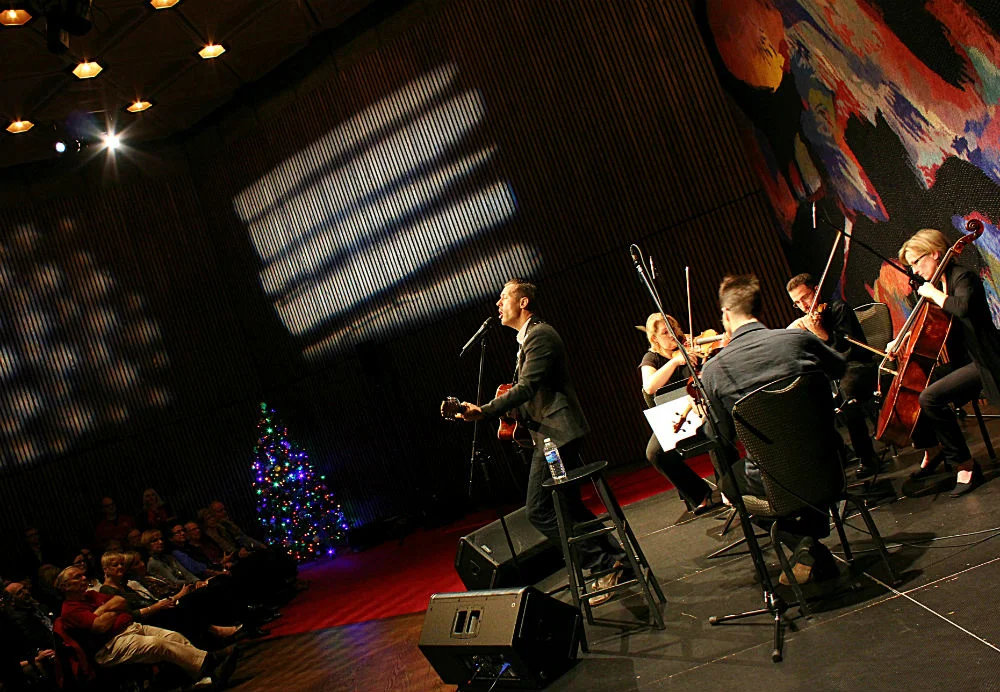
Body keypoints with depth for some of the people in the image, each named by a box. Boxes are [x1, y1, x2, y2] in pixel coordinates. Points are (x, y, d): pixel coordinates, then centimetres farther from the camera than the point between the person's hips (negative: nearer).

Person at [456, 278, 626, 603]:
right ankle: (615, 556, 22)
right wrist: (518, 420, 14)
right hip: (553, 433, 11)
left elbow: (526, 388, -24)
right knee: (568, 507, 15)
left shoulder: (540, 335, -14)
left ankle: (604, 564, -4)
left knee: (539, 510, -9)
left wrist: (482, 412, -29)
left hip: (556, 434, -11)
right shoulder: (528, 339, 19)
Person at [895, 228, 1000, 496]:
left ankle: (966, 464, -17)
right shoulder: (941, 282, 12)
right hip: (961, 361, 10)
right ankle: (932, 447, 30)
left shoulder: (963, 277, -14)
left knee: (930, 397, -30)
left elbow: (963, 308, -38)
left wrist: (934, 293, -22)